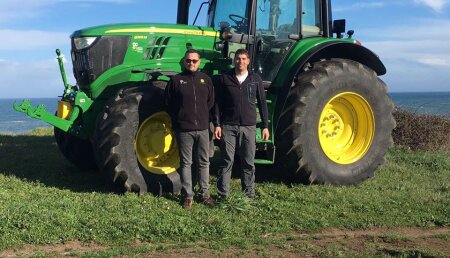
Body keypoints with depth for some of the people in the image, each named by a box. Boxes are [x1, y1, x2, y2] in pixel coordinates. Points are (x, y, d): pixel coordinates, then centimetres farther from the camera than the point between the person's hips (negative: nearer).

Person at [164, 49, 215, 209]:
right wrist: (178, 118, 2)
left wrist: (203, 116, 8)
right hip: (183, 129, -3)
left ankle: (205, 194, 19)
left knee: (204, 162, 9)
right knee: (186, 163, 4)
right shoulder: (176, 80, 0)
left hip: (202, 128, 3)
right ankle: (188, 195, 12)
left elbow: (211, 101, 15)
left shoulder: (205, 79, 9)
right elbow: (169, 103, 3)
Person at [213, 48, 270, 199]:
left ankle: (249, 195, 17)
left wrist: (265, 126, 4)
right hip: (228, 126, -1)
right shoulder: (224, 78, 2)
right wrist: (216, 124, -5)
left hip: (248, 127, 1)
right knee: (226, 161, 1)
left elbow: (262, 103, 8)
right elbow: (217, 103, 2)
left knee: (248, 162, 6)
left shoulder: (255, 79, 6)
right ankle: (223, 195, 9)